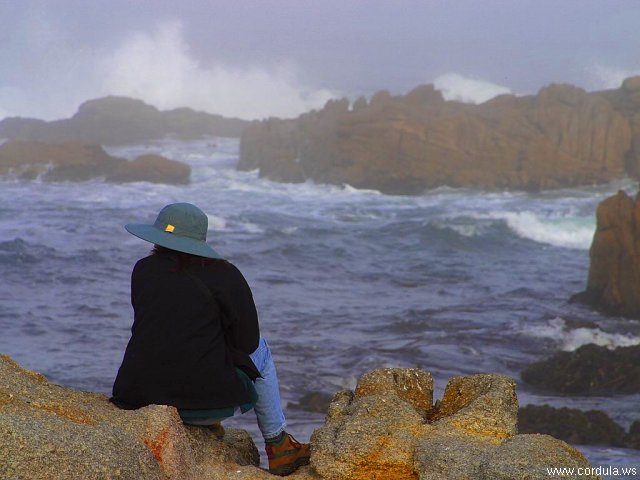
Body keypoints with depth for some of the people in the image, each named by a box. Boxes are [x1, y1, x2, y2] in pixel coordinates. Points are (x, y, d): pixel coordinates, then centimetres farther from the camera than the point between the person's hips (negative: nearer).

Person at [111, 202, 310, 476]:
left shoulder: (143, 270, 6)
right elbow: (247, 341, 1)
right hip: (208, 398, -4)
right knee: (260, 349, 27)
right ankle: (278, 448, 32)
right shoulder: (223, 274, -3)